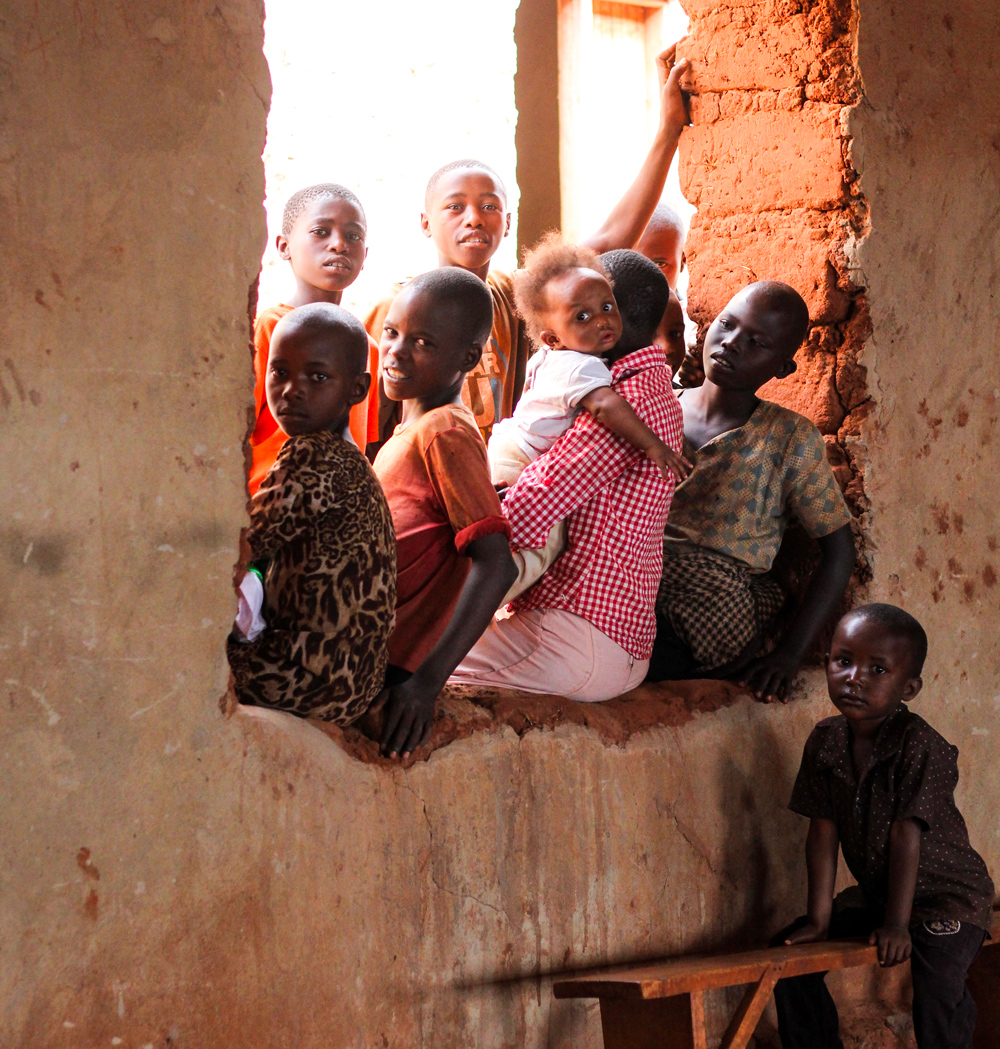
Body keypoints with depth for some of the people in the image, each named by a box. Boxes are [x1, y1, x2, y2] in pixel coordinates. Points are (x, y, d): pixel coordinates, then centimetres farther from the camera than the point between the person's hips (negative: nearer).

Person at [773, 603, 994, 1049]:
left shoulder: (920, 746, -22)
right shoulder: (825, 741, -5)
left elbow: (906, 836, -23)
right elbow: (823, 832, -5)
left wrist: (897, 923, -21)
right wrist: (819, 918, -8)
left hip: (946, 895, -7)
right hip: (872, 893, 7)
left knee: (938, 980, -31)